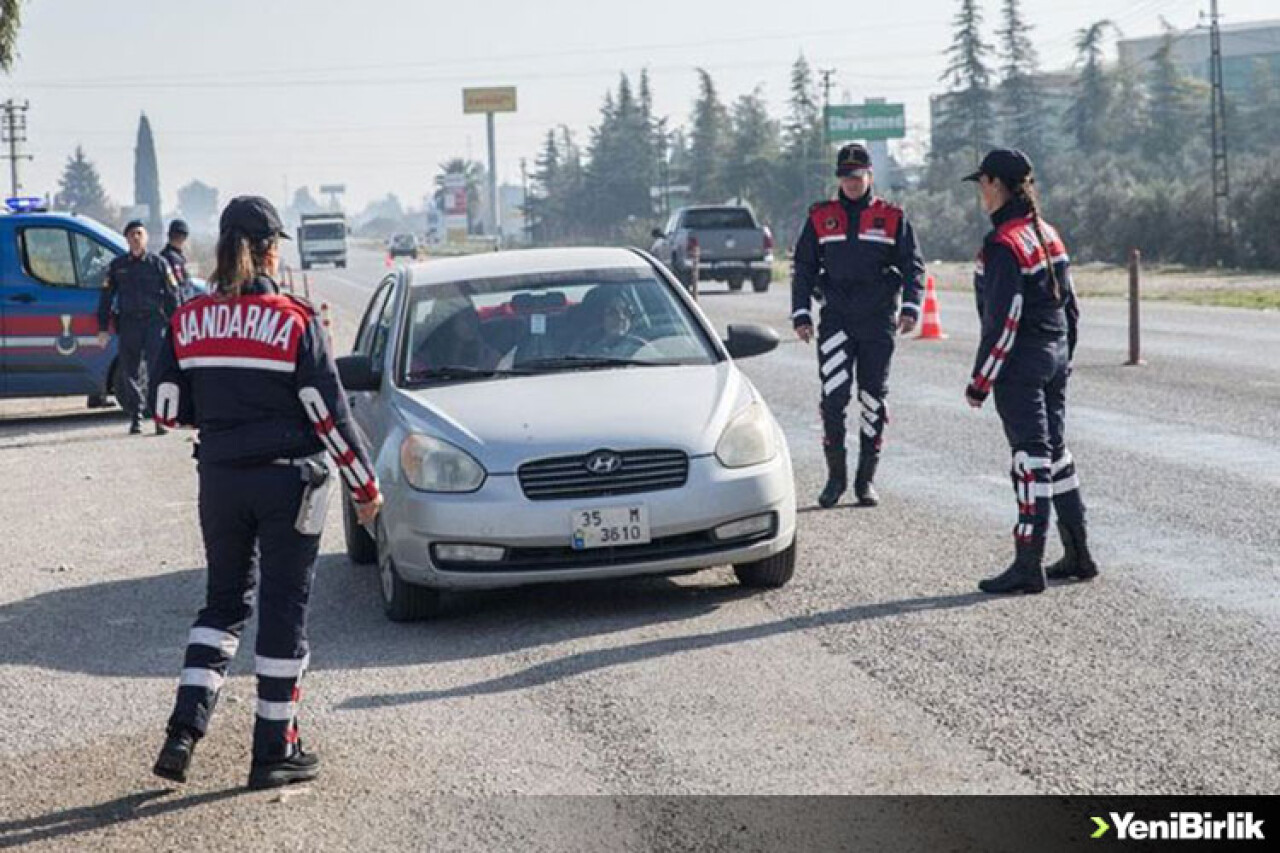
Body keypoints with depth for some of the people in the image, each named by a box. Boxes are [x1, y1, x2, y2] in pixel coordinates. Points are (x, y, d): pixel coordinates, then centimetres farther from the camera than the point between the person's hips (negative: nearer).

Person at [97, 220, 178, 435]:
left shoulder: (158, 263, 7)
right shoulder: (118, 265, 12)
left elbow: (172, 295, 7)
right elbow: (106, 297, 14)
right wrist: (103, 327, 7)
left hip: (155, 321, -2)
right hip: (128, 322, 2)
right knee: (130, 371, 2)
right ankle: (136, 418, 10)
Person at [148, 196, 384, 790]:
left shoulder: (188, 322, -1)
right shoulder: (295, 320, -11)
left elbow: (167, 410, 3)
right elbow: (329, 413, -10)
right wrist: (364, 486, -1)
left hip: (220, 480, 4)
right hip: (288, 482, -3)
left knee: (224, 600, 18)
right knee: (284, 609, 7)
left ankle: (184, 730, 5)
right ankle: (274, 752, 12)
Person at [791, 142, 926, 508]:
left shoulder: (893, 218, 5)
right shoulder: (820, 218, 8)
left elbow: (913, 265, 4)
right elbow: (802, 267, 11)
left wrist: (910, 307, -10)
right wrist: (801, 313, 1)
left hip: (878, 320, 0)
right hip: (836, 320, 0)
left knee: (874, 399, 4)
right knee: (833, 397, -10)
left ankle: (866, 479, 13)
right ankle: (836, 475, 1)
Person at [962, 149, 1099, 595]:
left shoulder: (1002, 244, -16)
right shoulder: (1048, 233, 11)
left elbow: (1003, 320, -19)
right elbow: (1069, 304, 15)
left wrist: (981, 381, -15)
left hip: (1020, 364, -9)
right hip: (1056, 357, 9)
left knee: (1031, 457, -6)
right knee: (1055, 449, 16)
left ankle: (1028, 566, -3)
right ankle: (1078, 555, 22)